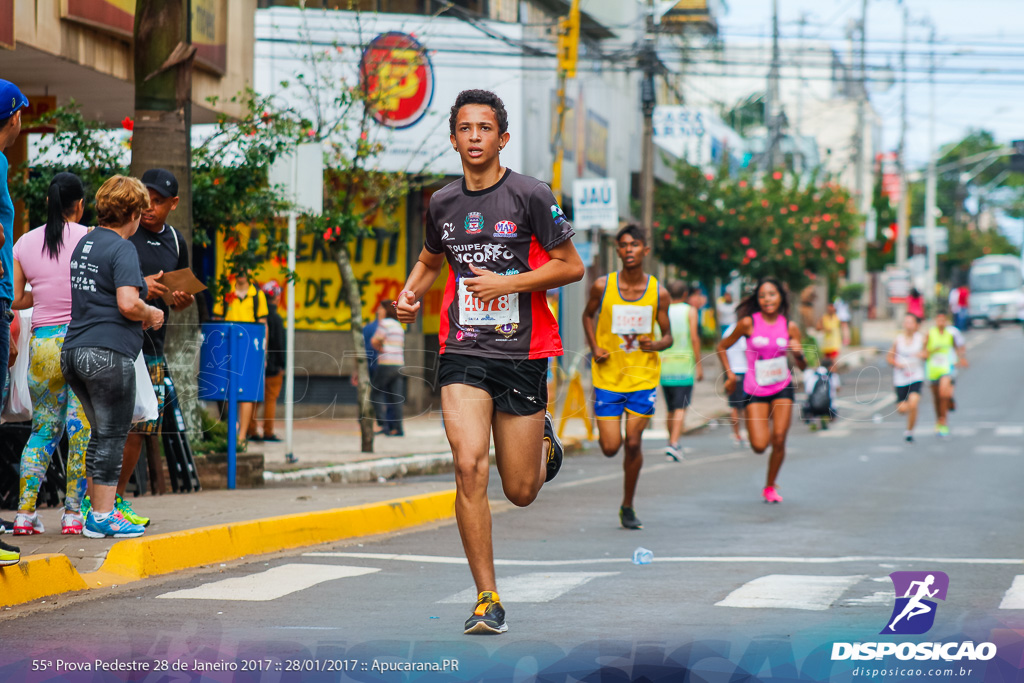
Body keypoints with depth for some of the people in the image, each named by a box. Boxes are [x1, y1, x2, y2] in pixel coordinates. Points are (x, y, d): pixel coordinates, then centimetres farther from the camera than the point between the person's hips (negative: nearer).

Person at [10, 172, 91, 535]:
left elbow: (14, 299, 5)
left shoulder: (26, 243, 5)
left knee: (43, 428, 12)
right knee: (81, 429, 3)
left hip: (42, 342, 4)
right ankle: (73, 513, 3)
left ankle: (25, 512, 4)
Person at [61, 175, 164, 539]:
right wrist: (152, 314, -3)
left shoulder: (84, 244, 15)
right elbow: (128, 304, -23)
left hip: (74, 351, 8)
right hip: (108, 353, -8)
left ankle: (98, 510, 22)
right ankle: (103, 516, 1)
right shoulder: (122, 249, -11)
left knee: (102, 432, 18)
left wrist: (140, 316, 23)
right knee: (113, 435, 0)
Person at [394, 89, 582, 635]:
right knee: (469, 466, -17)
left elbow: (571, 266, -3)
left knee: (521, 491, 4)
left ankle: (543, 439, 42)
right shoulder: (442, 203, 8)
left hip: (522, 352, -2)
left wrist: (507, 283, -13)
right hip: (463, 353, 2)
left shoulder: (530, 196, -5)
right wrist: (411, 293, 6)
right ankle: (487, 599, -9)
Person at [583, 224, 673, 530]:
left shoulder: (658, 292, -5)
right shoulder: (602, 286, -6)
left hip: (643, 376, 0)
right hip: (608, 376, 0)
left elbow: (668, 336, 5)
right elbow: (588, 315, 13)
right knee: (610, 447, -4)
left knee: (633, 443, -3)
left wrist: (654, 345, -18)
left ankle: (628, 507, 15)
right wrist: (594, 347, -2)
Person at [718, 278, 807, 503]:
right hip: (755, 391, -2)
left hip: (782, 388, 2)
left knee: (779, 440, -9)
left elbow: (802, 367, 4)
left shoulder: (789, 327, -1)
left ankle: (770, 486, 13)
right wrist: (730, 374, -4)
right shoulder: (749, 323, -8)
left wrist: (799, 354, -17)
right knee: (759, 445, -11)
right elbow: (722, 347, 4)